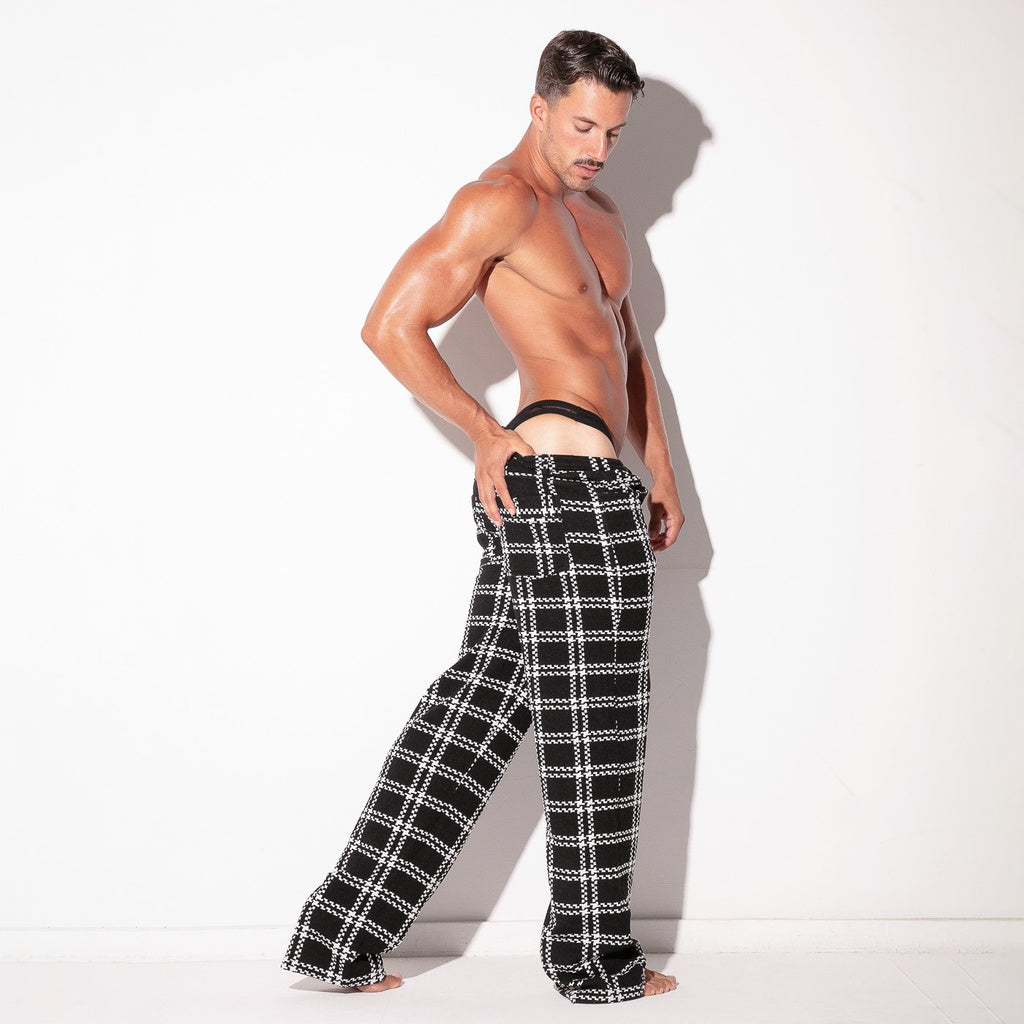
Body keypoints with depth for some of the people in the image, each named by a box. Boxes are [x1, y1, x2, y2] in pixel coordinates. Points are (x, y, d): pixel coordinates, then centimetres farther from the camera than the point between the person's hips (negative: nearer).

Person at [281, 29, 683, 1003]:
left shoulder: (600, 211, 22)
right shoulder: (499, 201, -8)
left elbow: (628, 347, 28)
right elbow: (391, 327, -13)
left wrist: (662, 472, 20)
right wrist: (487, 434, -10)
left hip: (578, 489, 9)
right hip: (564, 482, -9)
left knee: (477, 707, 10)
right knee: (592, 730, 1)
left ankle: (344, 939, 17)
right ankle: (595, 959, 18)